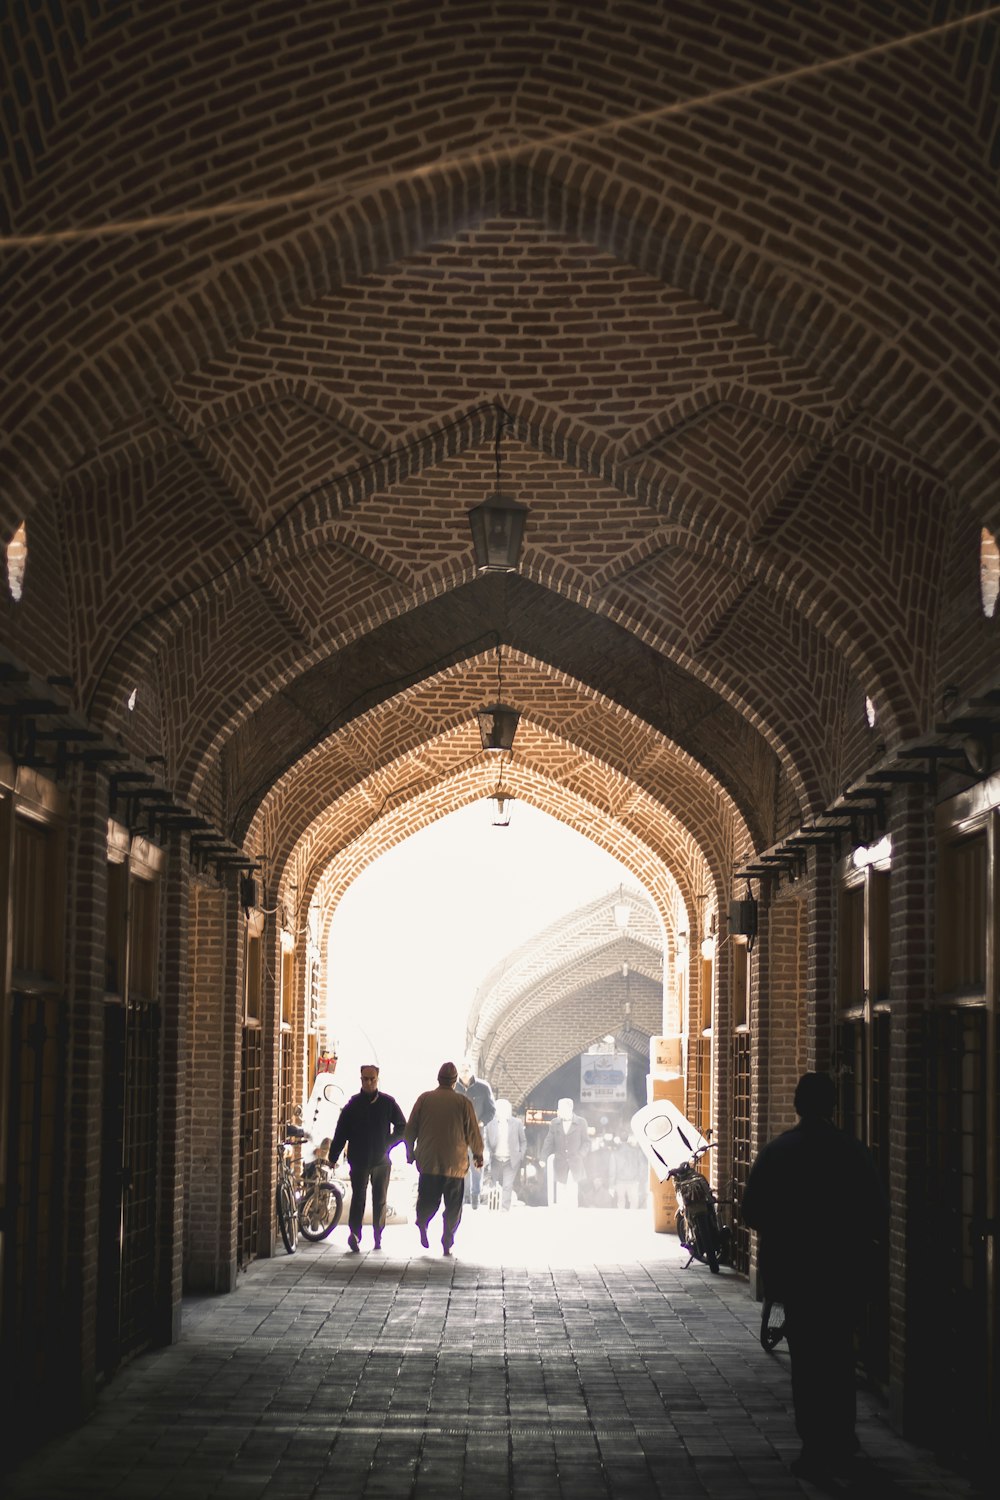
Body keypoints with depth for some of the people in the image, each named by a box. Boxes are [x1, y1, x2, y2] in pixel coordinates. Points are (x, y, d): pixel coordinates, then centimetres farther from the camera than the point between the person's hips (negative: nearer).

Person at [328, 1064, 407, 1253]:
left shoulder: (388, 1102, 3)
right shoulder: (353, 1104, 1)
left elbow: (402, 1128, 10)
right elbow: (341, 1132, 2)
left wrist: (388, 1144, -3)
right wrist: (333, 1157, 0)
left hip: (382, 1161, 2)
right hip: (359, 1161, -2)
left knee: (380, 1201, 8)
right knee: (358, 1198, -10)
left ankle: (378, 1237, 15)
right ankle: (354, 1234, -18)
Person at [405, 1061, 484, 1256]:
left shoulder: (424, 1099, 2)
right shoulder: (463, 1102, -3)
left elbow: (410, 1129, 6)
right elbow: (473, 1132, 1)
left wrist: (410, 1152, 20)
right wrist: (478, 1154, 16)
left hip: (428, 1161, 1)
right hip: (455, 1163, -1)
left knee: (429, 1199, 12)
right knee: (453, 1206, 7)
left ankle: (422, 1221, -14)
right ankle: (447, 1243, 2)